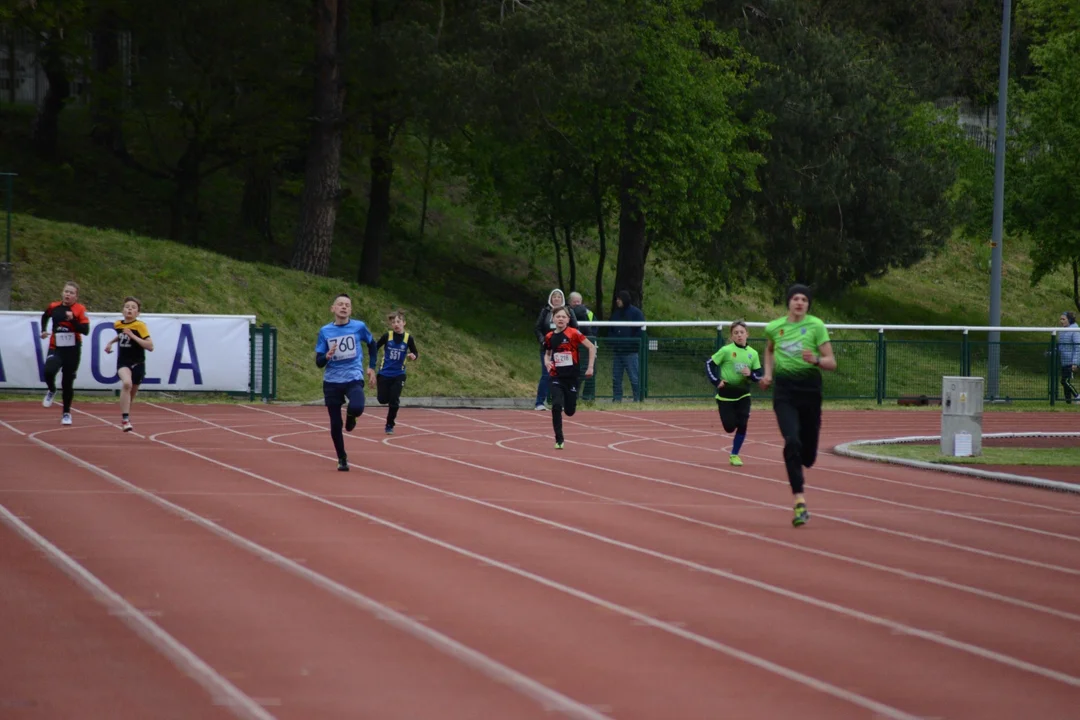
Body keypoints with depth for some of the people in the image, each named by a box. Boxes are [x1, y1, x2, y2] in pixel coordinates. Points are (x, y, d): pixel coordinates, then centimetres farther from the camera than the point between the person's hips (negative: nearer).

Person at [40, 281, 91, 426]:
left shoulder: (80, 310, -7)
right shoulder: (54, 307, 3)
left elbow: (85, 330, -17)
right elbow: (45, 316, 27)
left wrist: (72, 320, -26)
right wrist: (44, 330, 15)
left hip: (73, 350, -1)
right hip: (56, 348, 1)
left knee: (68, 383, 6)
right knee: (49, 371, -27)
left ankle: (67, 413, 25)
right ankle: (52, 391, 7)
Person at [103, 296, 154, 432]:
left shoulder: (140, 326, -13)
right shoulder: (118, 324, 1)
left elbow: (150, 346, -21)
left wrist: (133, 336, -24)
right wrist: (111, 342, 13)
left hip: (137, 364, -1)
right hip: (123, 362, 1)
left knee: (131, 394, 14)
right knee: (127, 383, -30)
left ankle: (126, 419, 42)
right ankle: (125, 419, -29)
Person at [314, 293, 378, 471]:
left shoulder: (359, 327, -3)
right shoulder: (325, 331, -2)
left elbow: (372, 345, 17)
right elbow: (318, 362, -1)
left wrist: (371, 367, 9)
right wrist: (327, 356, -23)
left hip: (353, 378, -1)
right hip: (332, 381, 1)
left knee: (357, 408, -31)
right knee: (335, 425, 2)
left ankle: (350, 416, 8)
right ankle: (342, 459, 24)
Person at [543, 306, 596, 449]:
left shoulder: (573, 333, -10)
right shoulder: (549, 337, 2)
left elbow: (592, 347, -7)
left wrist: (590, 367, -10)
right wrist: (547, 362, -3)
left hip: (572, 377, -2)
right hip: (557, 377, 2)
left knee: (570, 411, 7)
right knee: (556, 406, -19)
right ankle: (559, 440, -8)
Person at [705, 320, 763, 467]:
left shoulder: (753, 353, 1)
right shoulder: (726, 350, -9)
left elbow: (759, 375, 5)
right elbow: (709, 364, -5)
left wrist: (751, 374, -16)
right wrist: (716, 381, -12)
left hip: (743, 394, 3)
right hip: (726, 394, -3)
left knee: (742, 425, -7)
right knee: (730, 427, -4)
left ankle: (734, 455, 10)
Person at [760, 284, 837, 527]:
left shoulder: (816, 325, -3)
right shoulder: (774, 327, 5)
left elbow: (831, 363, -4)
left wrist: (816, 360, -24)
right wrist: (768, 372, 15)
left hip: (809, 388, 0)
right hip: (784, 390, 0)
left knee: (808, 455, 6)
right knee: (792, 441, -20)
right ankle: (800, 502, -22)